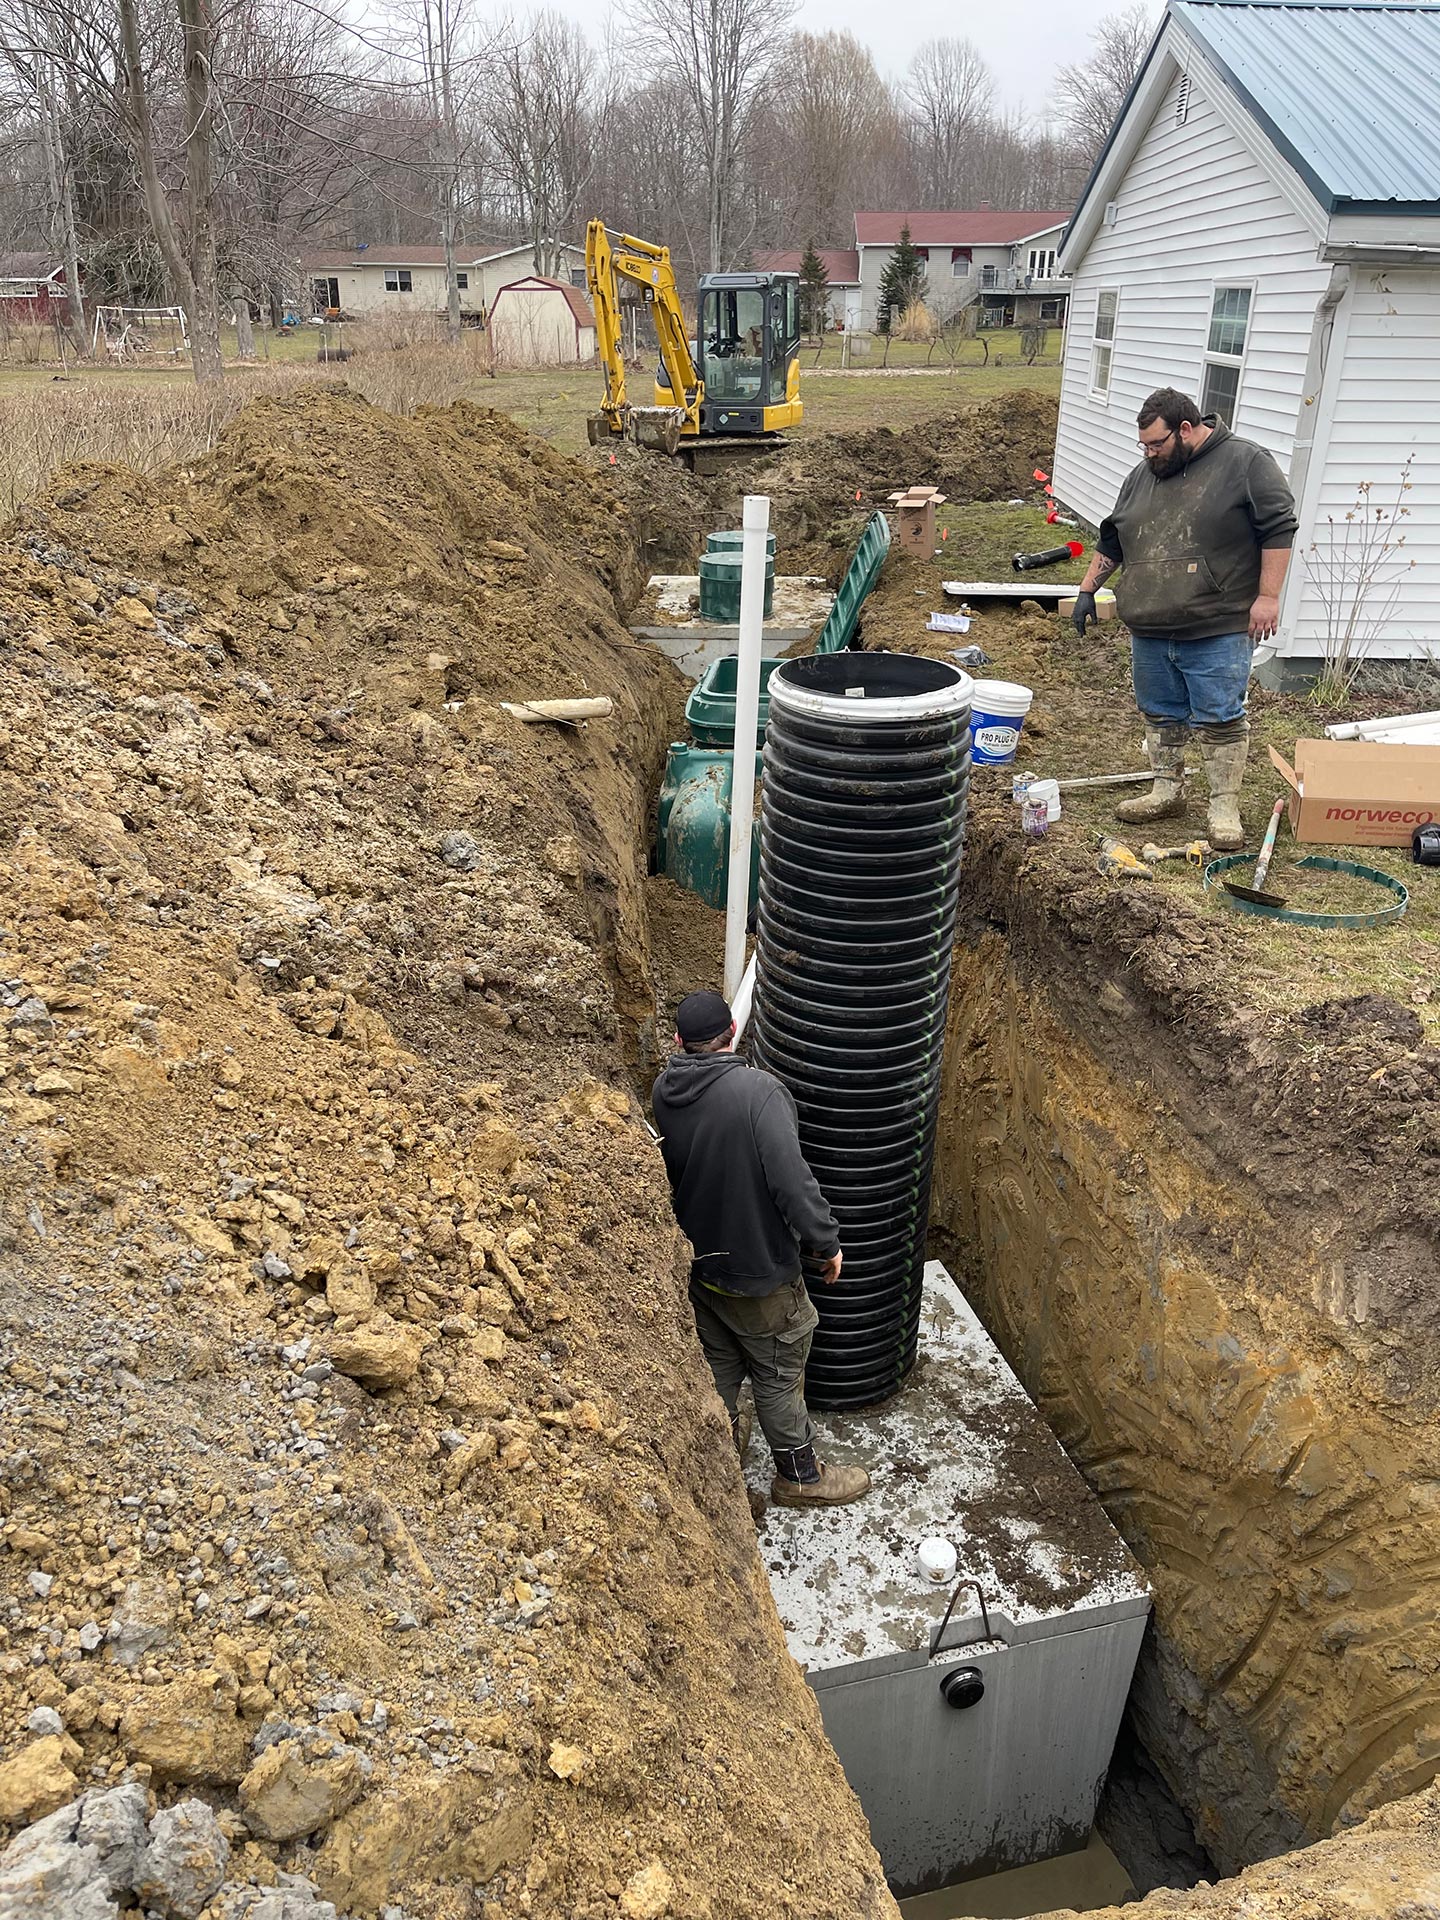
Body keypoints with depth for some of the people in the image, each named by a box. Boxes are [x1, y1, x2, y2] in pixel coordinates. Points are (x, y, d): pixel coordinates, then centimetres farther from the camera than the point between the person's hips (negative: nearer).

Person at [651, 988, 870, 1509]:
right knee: (778, 1377, 15)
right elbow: (792, 1180, -30)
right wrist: (825, 1243, -15)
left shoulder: (662, 1091, -8)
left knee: (718, 1364, 25)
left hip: (694, 1258, 6)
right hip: (757, 1270, -6)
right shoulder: (757, 1091, -29)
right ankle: (799, 1475, 33)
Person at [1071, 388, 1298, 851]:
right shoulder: (1143, 476, 12)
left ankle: (1224, 808, 4)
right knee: (1160, 713, 13)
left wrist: (1267, 596, -14)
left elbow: (1278, 528, -9)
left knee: (1221, 718, -2)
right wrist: (1087, 589, 17)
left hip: (1218, 632, -6)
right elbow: (1112, 539, 20)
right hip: (1149, 629, 6)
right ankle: (1168, 791, 26)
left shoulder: (1246, 463, -6)